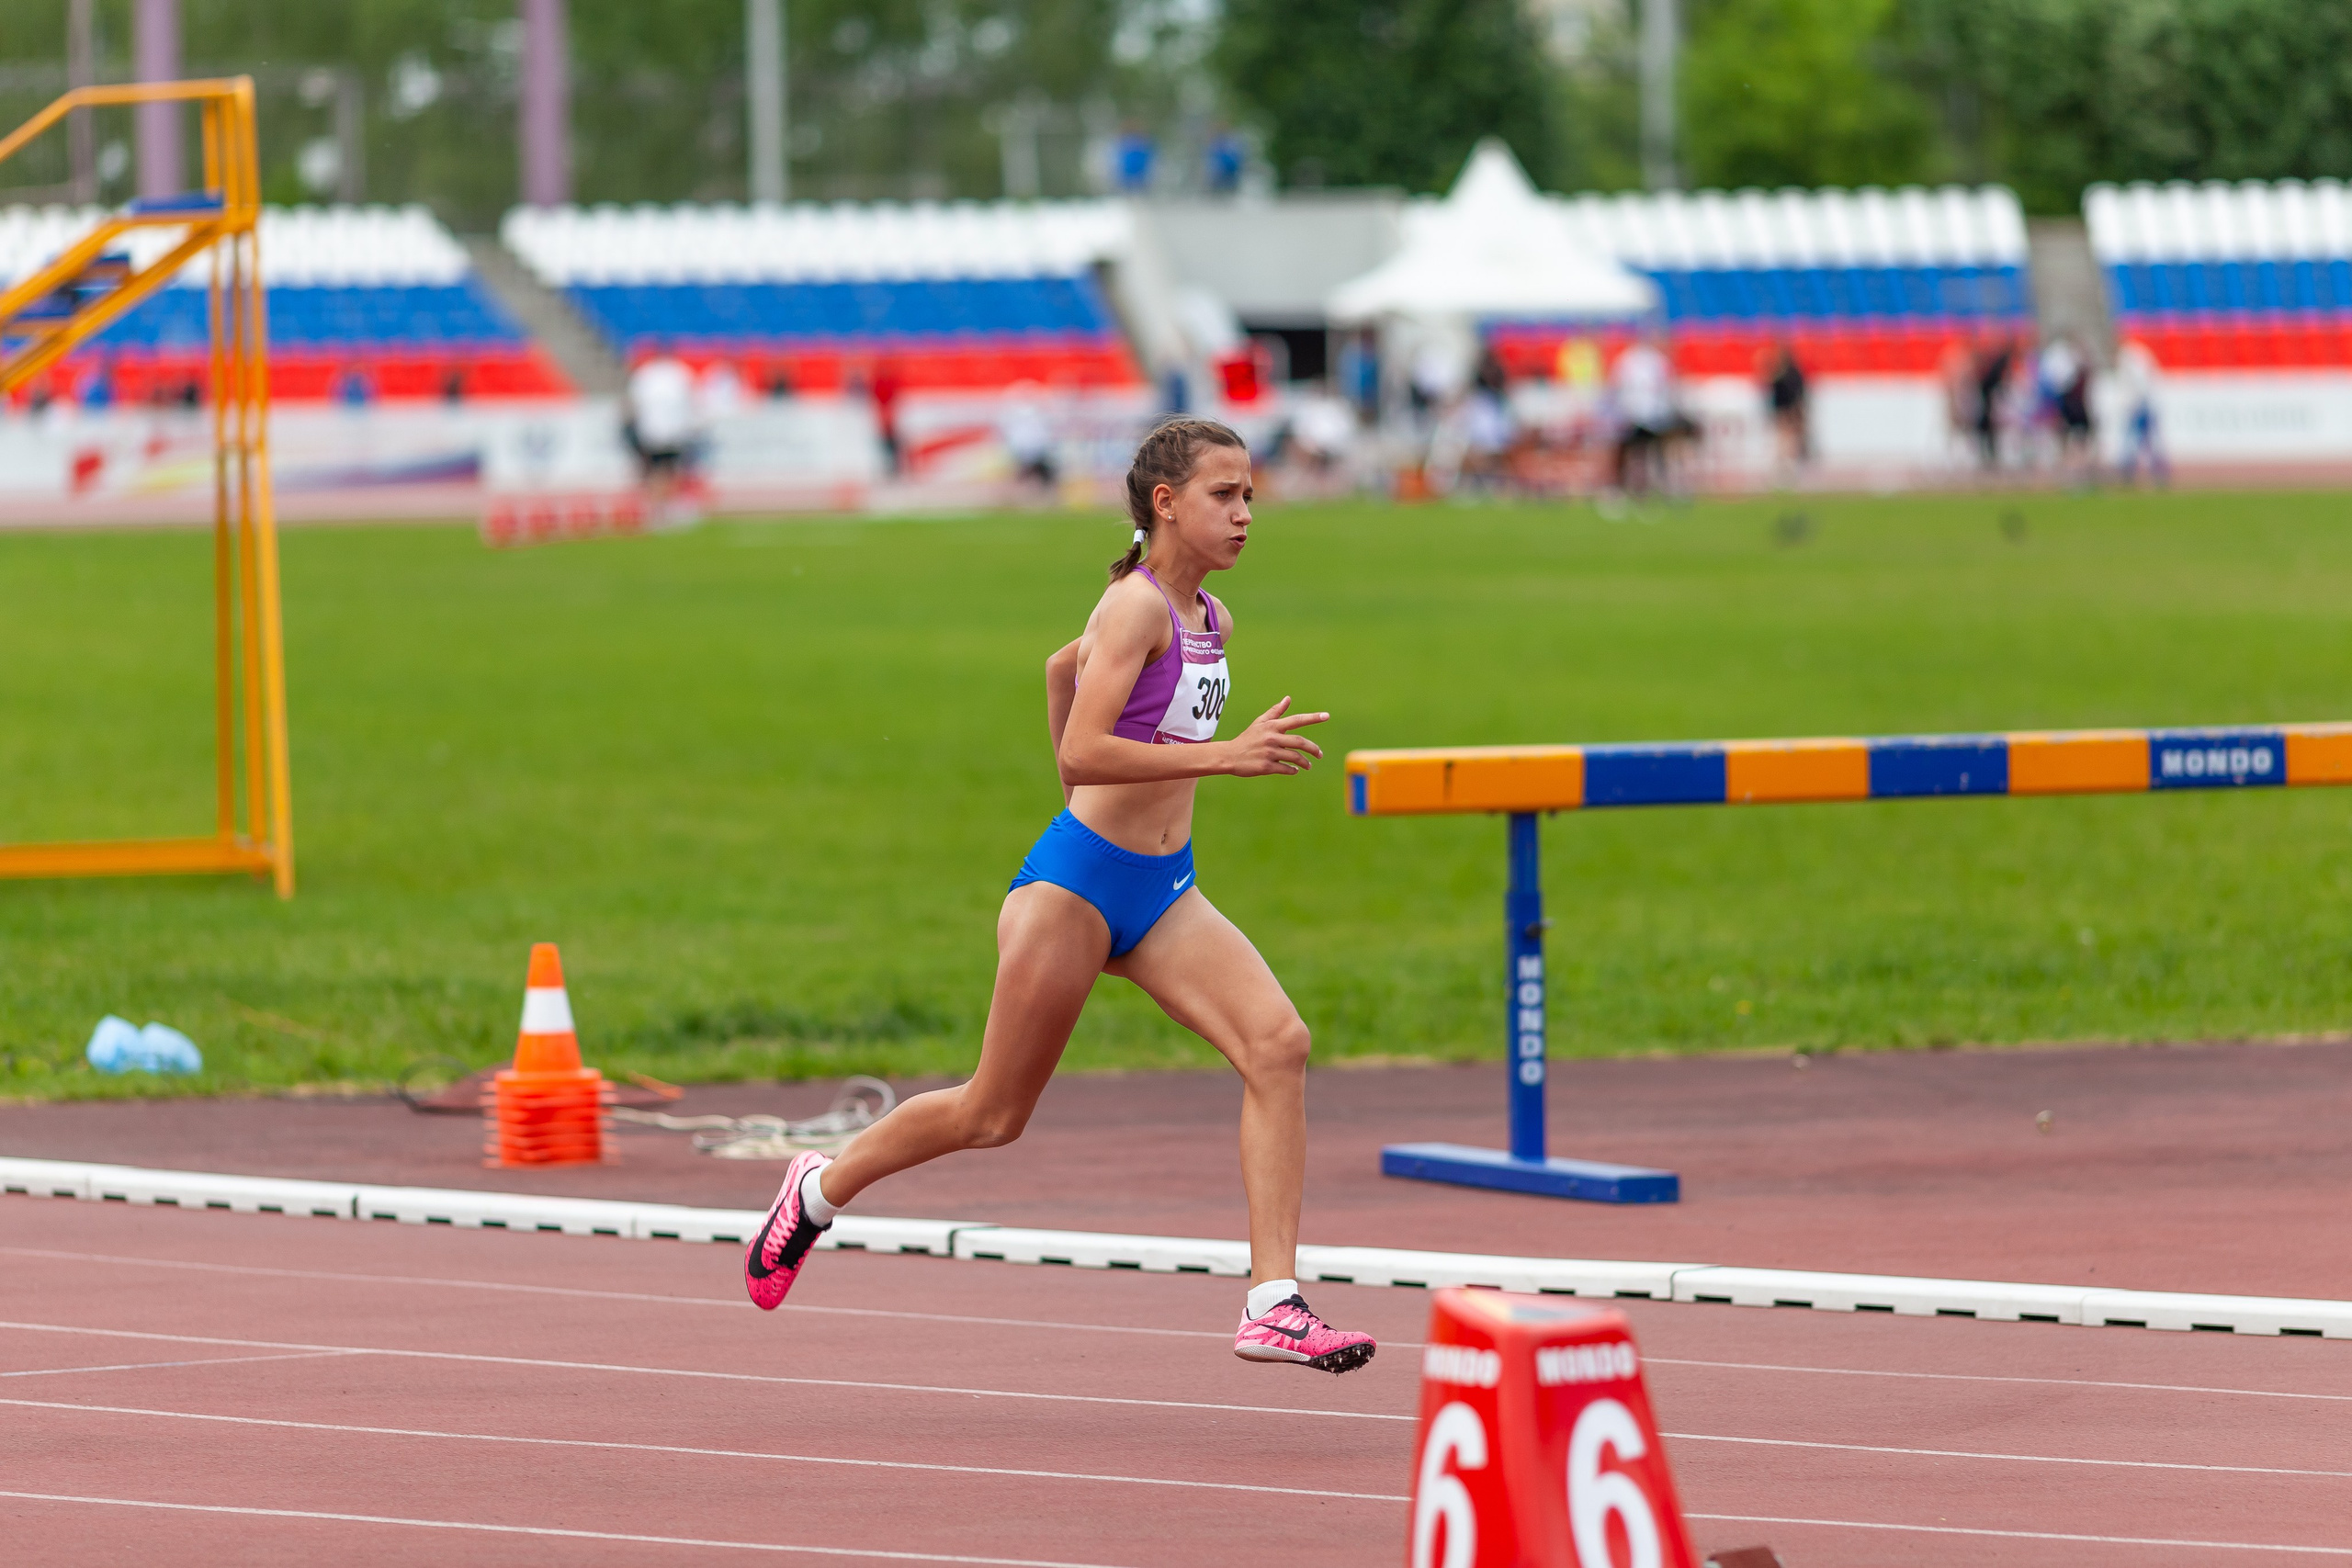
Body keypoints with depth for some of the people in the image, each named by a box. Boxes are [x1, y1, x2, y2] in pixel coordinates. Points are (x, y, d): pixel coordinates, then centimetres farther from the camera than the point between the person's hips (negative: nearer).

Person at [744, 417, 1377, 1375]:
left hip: (1163, 891, 8)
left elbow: (1064, 667, 28)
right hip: (1077, 883, -8)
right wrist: (1224, 756, -31)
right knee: (994, 1115, 6)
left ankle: (1273, 1305, -18)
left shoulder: (1208, 618, 11)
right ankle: (822, 1188, 32)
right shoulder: (1137, 606, -16)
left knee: (1278, 1044, -15)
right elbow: (1082, 754, -27)